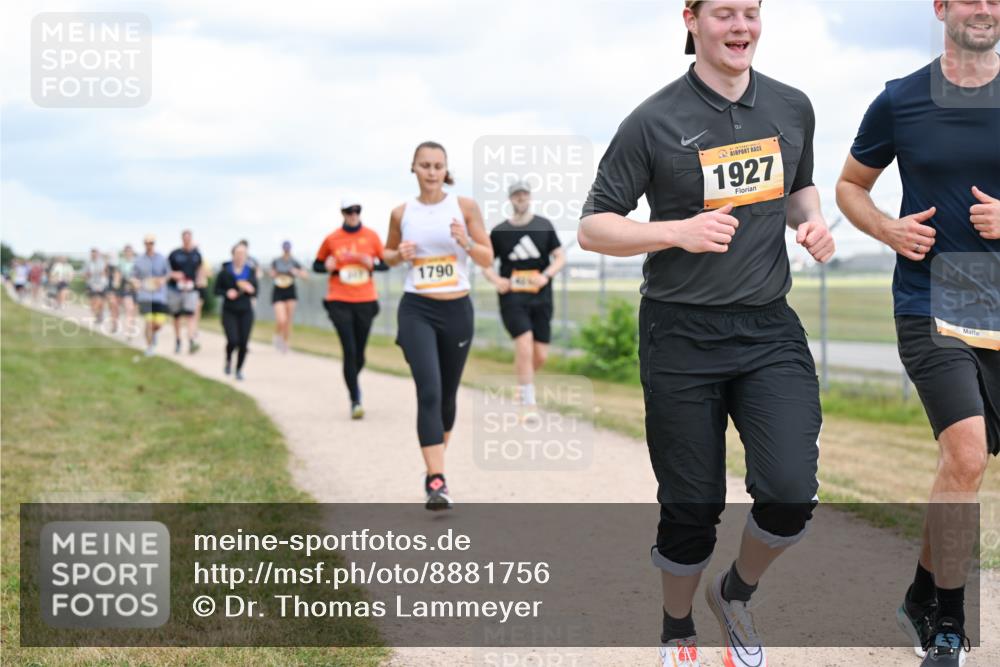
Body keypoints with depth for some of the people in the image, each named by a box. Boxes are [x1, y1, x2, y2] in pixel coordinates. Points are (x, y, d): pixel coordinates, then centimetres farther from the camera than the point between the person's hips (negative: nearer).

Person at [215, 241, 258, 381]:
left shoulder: (250, 272, 3)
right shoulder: (225, 272, -4)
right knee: (233, 340, -15)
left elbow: (256, 291, 8)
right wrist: (227, 293, -17)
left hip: (246, 312, 2)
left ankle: (239, 369, 19)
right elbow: (217, 290, 2)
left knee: (244, 342, -1)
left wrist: (251, 290, -14)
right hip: (229, 311, -2)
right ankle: (228, 360, 19)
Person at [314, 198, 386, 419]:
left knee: (359, 351, 9)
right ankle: (355, 400, -8)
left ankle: (353, 385, 39)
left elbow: (385, 263, 10)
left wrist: (371, 263, -11)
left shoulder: (371, 236, 4)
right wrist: (327, 266, -11)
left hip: (366, 301, 2)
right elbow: (317, 265, 11)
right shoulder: (332, 239, 3)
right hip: (339, 302, -2)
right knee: (349, 350, -12)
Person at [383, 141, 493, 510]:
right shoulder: (401, 213, 2)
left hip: (457, 311, 1)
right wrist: (399, 254, -5)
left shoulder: (465, 207, -1)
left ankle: (435, 466, 35)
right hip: (416, 311, -1)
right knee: (428, 392, -17)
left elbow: (488, 259, 1)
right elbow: (388, 254, 18)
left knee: (447, 396, 13)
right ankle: (436, 482, -21)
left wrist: (466, 243, -19)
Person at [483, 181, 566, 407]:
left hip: (541, 297, 2)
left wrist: (546, 275, -11)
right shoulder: (499, 231, 6)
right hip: (512, 297, -2)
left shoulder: (544, 226, 7)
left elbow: (560, 257, 8)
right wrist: (496, 280, -8)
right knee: (524, 342, -20)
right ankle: (528, 404, -16)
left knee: (541, 355, -1)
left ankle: (523, 384, 31)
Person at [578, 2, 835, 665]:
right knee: (693, 508, 4)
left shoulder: (792, 108, 6)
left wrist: (813, 222, 2)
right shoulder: (655, 121, -7)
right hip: (683, 339, -3)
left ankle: (737, 592, 21)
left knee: (791, 494, -12)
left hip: (770, 330, 3)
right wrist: (678, 231, -20)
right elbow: (593, 227, -4)